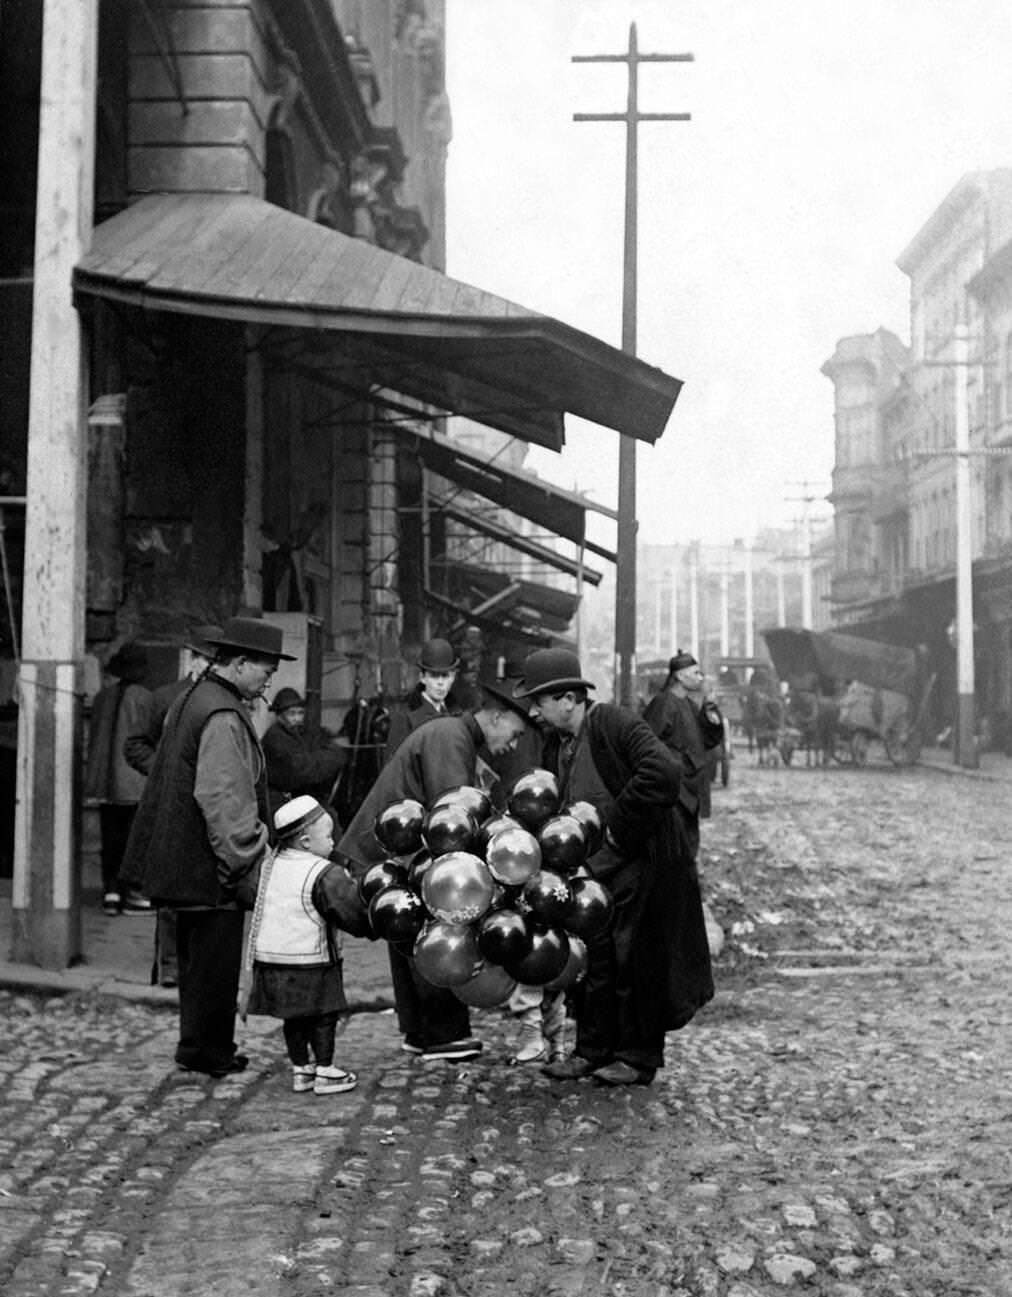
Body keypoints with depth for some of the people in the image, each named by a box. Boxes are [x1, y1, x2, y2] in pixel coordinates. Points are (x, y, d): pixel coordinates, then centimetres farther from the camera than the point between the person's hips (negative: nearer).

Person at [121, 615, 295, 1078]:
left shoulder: (190, 700, 13)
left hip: (182, 861, 10)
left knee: (199, 959, 18)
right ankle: (205, 1049, 10)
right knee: (215, 958, 1)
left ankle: (200, 1046, 28)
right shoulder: (223, 716, -19)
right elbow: (223, 800, -24)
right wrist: (245, 867, -19)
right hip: (212, 865, -10)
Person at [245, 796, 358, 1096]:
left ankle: (300, 1069, 23)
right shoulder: (325, 874, -16)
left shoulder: (271, 864, 6)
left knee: (293, 1017, 15)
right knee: (323, 1015, 6)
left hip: (270, 957, 7)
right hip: (310, 960, -7)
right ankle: (325, 1073, 10)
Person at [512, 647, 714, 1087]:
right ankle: (593, 1049, 23)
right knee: (592, 960, 10)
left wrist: (619, 826, -23)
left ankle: (640, 1057, 15)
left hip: (639, 865, -7)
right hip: (591, 870, 7)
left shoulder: (615, 723, -18)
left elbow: (664, 773, -30)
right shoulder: (555, 747, 7)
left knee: (636, 961, 2)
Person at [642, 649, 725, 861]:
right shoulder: (663, 703, -13)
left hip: (690, 786, 9)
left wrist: (709, 708, 1)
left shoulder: (691, 705, 13)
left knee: (690, 842, 13)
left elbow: (712, 740, 12)